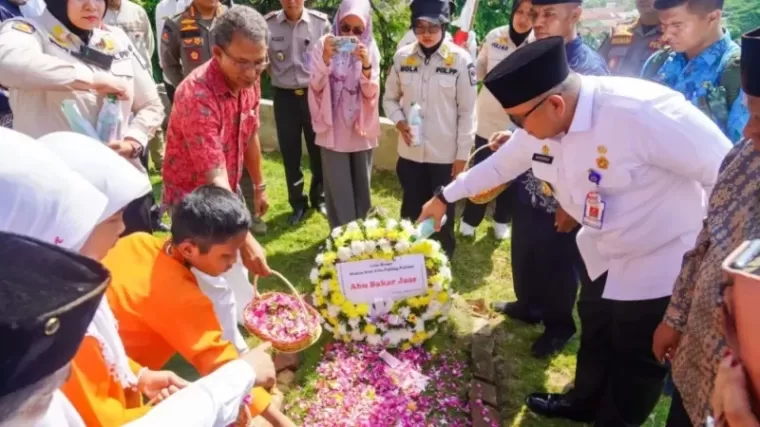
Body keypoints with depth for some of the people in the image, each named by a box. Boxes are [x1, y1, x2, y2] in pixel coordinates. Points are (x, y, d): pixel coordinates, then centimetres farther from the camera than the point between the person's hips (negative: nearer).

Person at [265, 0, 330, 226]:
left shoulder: (321, 22, -7)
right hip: (284, 96, 1)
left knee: (318, 149, 9)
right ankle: (297, 203, 22)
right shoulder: (267, 23, -6)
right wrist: (279, 77, 8)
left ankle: (319, 197, 30)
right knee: (290, 153, 7)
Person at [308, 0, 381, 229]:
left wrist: (366, 64, -27)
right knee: (337, 188, 2)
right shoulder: (324, 45, -5)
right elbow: (316, 86, -12)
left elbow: (371, 92, -9)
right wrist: (326, 58, -28)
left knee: (361, 185, 13)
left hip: (361, 129, 2)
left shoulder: (371, 49, -2)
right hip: (333, 130, -1)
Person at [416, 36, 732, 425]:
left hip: (661, 261, -7)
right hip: (605, 253, 7)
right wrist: (445, 196, 14)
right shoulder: (541, 123, -12)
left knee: (637, 359, 13)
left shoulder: (644, 112, -35)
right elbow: (501, 163, 7)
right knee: (595, 334, 26)